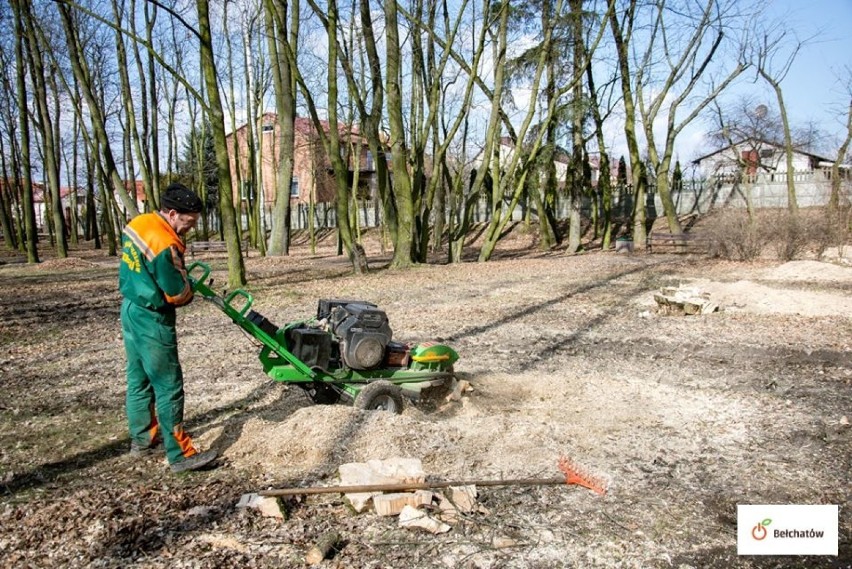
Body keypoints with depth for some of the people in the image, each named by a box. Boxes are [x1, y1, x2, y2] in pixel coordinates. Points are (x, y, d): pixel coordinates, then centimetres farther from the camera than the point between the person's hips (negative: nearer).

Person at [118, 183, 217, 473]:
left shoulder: (137, 224, 2)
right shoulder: (164, 245, -26)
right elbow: (179, 294, -21)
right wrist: (189, 292, 3)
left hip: (130, 311, 10)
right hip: (153, 321, -10)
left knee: (139, 379, 20)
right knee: (169, 387, -2)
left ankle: (143, 438, 34)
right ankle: (180, 455, 5)